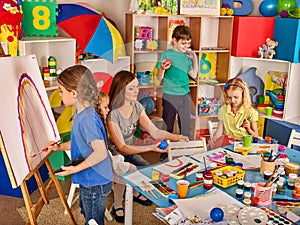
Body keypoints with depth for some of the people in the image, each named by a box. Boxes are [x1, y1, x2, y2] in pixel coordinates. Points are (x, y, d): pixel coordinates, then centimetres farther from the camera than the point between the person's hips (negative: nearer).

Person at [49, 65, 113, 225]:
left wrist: (76, 169, -25)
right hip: (89, 181, 10)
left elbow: (101, 152, -33)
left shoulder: (85, 119, -29)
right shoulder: (84, 113, 2)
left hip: (94, 184, -10)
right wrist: (60, 147, 16)